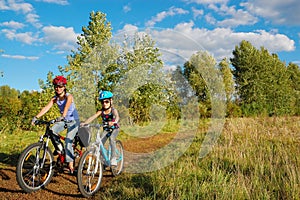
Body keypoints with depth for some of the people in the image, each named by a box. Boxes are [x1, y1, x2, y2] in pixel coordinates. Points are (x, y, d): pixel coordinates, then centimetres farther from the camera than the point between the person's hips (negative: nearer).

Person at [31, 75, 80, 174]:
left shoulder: (69, 96, -18)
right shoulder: (54, 98, -3)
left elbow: (67, 106, -37)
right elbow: (46, 107, -16)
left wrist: (62, 116, -57)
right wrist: (36, 117, -32)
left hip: (73, 120, -5)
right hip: (63, 120, 5)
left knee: (68, 141, -15)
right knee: (52, 131, -23)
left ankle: (71, 166, -8)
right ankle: (58, 147, 3)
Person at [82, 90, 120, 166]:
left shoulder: (113, 110, -22)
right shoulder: (101, 111, -13)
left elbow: (117, 117, -43)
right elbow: (92, 117, -27)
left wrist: (114, 122, -66)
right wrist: (84, 123, -44)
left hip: (115, 128, -4)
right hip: (106, 129, 4)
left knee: (111, 139, -31)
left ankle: (113, 158, -25)